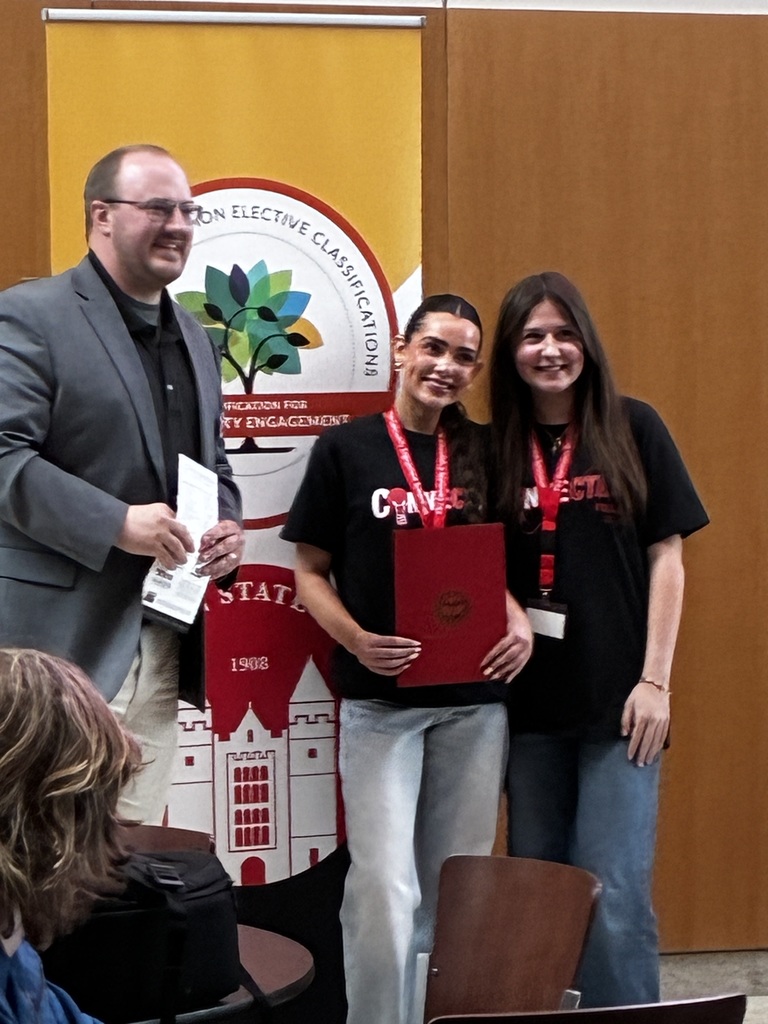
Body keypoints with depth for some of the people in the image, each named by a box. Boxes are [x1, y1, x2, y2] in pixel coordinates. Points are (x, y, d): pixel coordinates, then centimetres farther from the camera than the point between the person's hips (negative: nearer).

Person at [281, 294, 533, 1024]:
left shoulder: (485, 451, 8)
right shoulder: (346, 448, -1)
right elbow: (310, 571, 1)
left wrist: (518, 620, -5)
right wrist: (356, 640, -17)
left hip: (476, 697, 3)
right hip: (379, 698, -3)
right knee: (384, 887, -9)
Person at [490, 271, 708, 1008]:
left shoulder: (632, 429, 1)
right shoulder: (498, 449, 7)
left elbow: (665, 556, 0)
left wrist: (656, 680, -6)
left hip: (617, 699, -3)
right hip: (529, 699, 3)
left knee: (615, 900, -7)